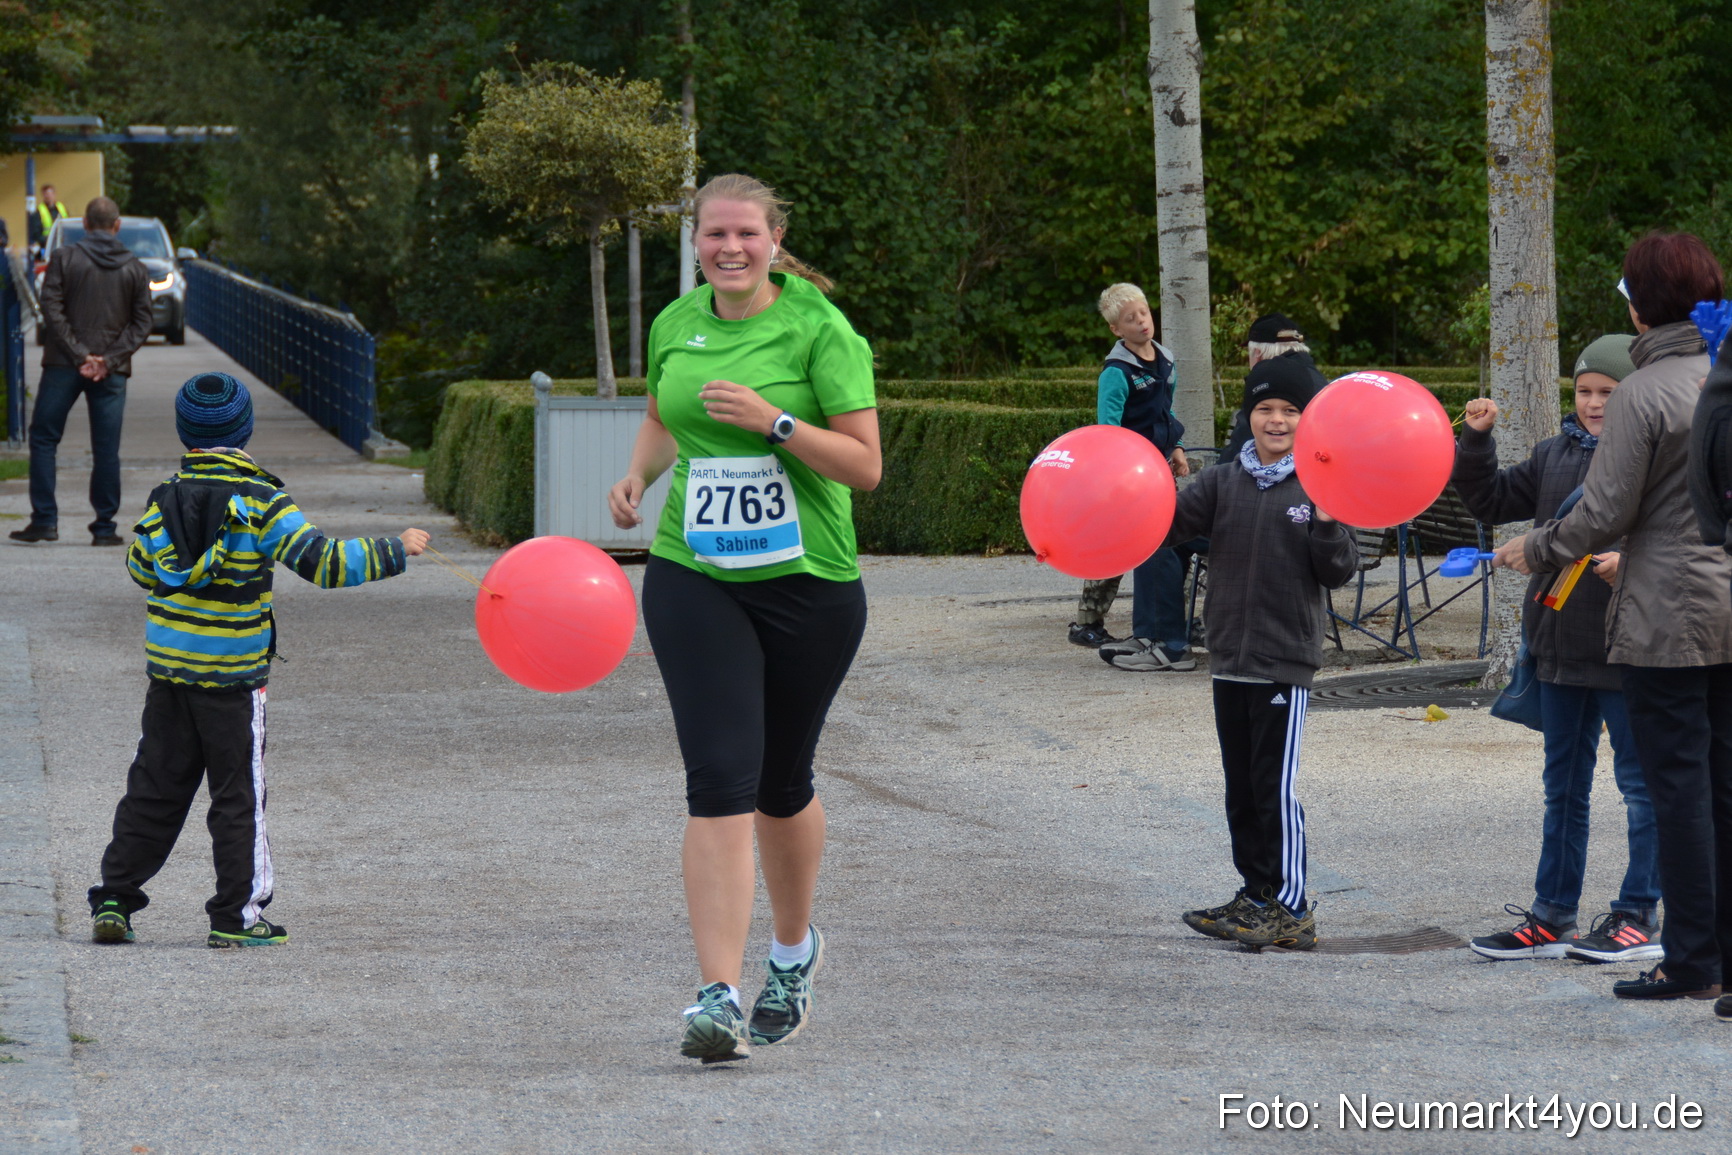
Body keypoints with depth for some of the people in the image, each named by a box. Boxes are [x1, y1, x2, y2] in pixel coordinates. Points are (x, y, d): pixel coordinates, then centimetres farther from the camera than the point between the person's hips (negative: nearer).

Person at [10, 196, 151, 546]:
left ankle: (45, 520, 1)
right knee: (106, 449, 4)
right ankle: (105, 527, 3)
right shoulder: (136, 269, 5)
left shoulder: (64, 258, -1)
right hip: (111, 372, 2)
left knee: (43, 439, 7)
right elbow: (141, 323, 1)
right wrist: (109, 360, -5)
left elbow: (51, 310, -8)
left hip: (63, 365, -2)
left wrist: (79, 355, -8)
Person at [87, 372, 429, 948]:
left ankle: (113, 899, 11)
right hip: (233, 679, -4)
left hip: (167, 669, 4)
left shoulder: (162, 502, 1)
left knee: (153, 790, 13)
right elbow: (324, 562, -18)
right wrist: (396, 550, -8)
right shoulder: (261, 504, -13)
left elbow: (141, 570, 15)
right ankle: (236, 916, 8)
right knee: (238, 797, 6)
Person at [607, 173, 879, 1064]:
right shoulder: (675, 325, 5)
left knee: (782, 784, 13)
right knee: (719, 780, -13)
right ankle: (718, 997, -17)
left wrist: (773, 422, -22)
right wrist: (639, 474, 5)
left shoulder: (818, 329, -8)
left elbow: (865, 464, -11)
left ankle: (794, 949, 41)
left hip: (809, 583, -2)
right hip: (694, 580, 2)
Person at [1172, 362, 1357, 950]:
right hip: (1230, 655, 5)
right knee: (1241, 785, 11)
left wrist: (1327, 525, -21)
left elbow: (1338, 574, -4)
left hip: (1286, 659, -5)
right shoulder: (1223, 482, 7)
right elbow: (1172, 522, -4)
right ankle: (1256, 896, 21)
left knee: (1276, 784, -6)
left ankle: (1290, 908, 0)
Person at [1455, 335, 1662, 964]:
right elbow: (1494, 501, 19)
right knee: (1563, 786, 14)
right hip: (1561, 647, 7)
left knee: (1640, 782, 2)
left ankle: (1639, 917, 10)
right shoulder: (1555, 454, 10)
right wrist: (1476, 442, 6)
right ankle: (1552, 916, 22)